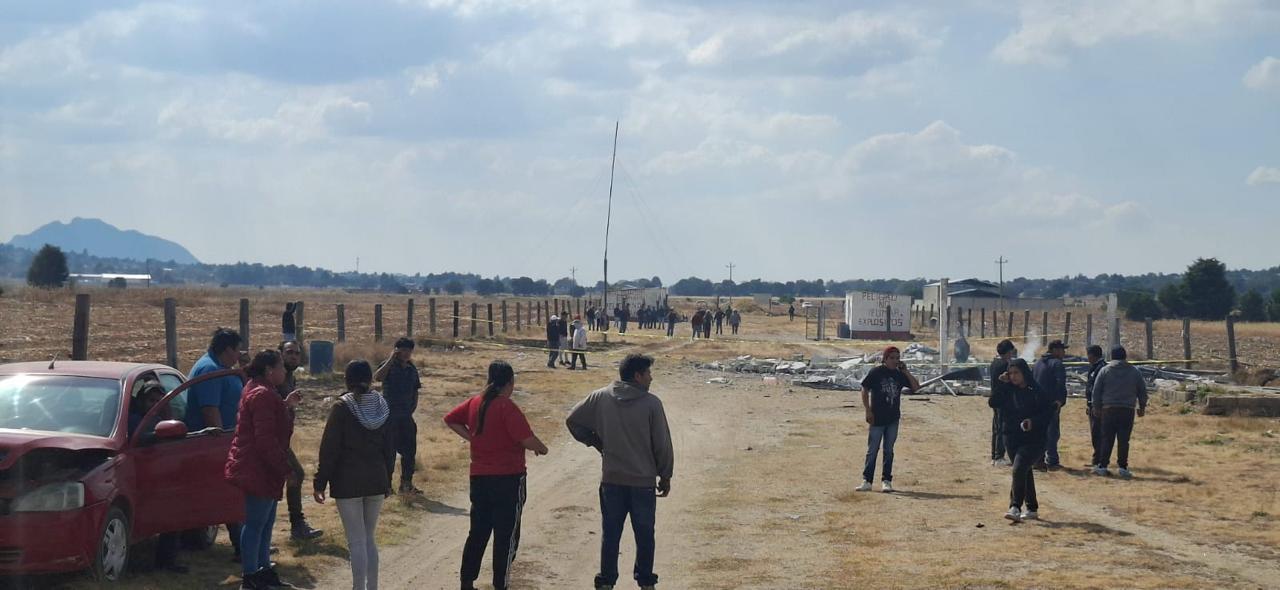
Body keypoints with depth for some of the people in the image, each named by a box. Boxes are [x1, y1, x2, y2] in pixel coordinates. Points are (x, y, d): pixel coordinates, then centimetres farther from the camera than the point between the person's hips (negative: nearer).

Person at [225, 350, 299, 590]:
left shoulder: (257, 390, 15)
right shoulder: (263, 395, -20)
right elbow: (266, 439, -24)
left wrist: (286, 404, 21)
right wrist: (285, 468, -21)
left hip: (257, 469, 11)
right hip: (259, 470, -11)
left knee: (265, 521, 18)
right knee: (256, 522, -5)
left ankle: (263, 569, 27)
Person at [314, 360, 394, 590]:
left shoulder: (342, 407, -10)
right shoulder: (382, 406, 3)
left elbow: (329, 449, -10)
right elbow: (390, 446, 9)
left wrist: (320, 482, -4)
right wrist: (387, 480, 18)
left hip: (348, 482, -4)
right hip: (377, 481, 5)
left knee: (356, 542, -1)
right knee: (369, 539, 16)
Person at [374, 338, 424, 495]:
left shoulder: (412, 369, 11)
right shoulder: (388, 366, -6)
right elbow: (377, 377, -26)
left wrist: (412, 408, 9)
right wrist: (391, 359, -23)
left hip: (406, 417, 6)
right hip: (390, 416, -5)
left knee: (410, 451, 8)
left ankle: (406, 484, 19)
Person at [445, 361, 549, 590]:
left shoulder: (474, 403, 5)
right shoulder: (507, 408, -16)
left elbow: (450, 419, 16)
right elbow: (526, 439, -21)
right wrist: (541, 449, -2)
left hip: (479, 477, 6)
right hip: (508, 477, -6)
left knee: (478, 531, 15)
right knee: (507, 536, 3)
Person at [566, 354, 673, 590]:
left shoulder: (600, 398, -2)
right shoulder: (651, 403, -11)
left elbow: (573, 421, 5)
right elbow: (662, 444, -7)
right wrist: (665, 476, 4)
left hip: (611, 480, 2)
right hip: (643, 481, -2)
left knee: (610, 534, 10)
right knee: (644, 535, 12)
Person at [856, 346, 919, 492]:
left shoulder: (900, 375, 6)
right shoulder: (876, 372, -5)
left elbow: (916, 387, 4)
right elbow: (865, 391, -3)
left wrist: (906, 372, -5)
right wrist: (868, 411, -9)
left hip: (893, 419, 4)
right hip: (877, 418, -4)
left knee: (889, 450, 7)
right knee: (872, 450, -1)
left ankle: (886, 480, 13)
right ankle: (866, 480, 4)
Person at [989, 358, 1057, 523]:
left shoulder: (1036, 392, -9)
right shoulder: (1008, 390, 5)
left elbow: (1051, 409, -8)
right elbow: (993, 403, -2)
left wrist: (1034, 421, -19)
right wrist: (1000, 384, -9)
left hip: (1033, 440, -6)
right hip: (1012, 438, 6)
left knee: (1019, 469, -21)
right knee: (1025, 472, 15)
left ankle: (1015, 508, -24)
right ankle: (1032, 509, 26)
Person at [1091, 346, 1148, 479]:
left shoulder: (1105, 371, 3)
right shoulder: (1134, 371, 6)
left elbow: (1096, 391, 3)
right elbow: (1142, 391, 9)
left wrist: (1097, 407, 12)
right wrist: (1142, 407, 19)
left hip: (1109, 409, 0)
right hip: (1128, 410, 0)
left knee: (1107, 439, 3)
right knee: (1123, 440, 2)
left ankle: (1102, 466, 2)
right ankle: (1123, 467, 0)